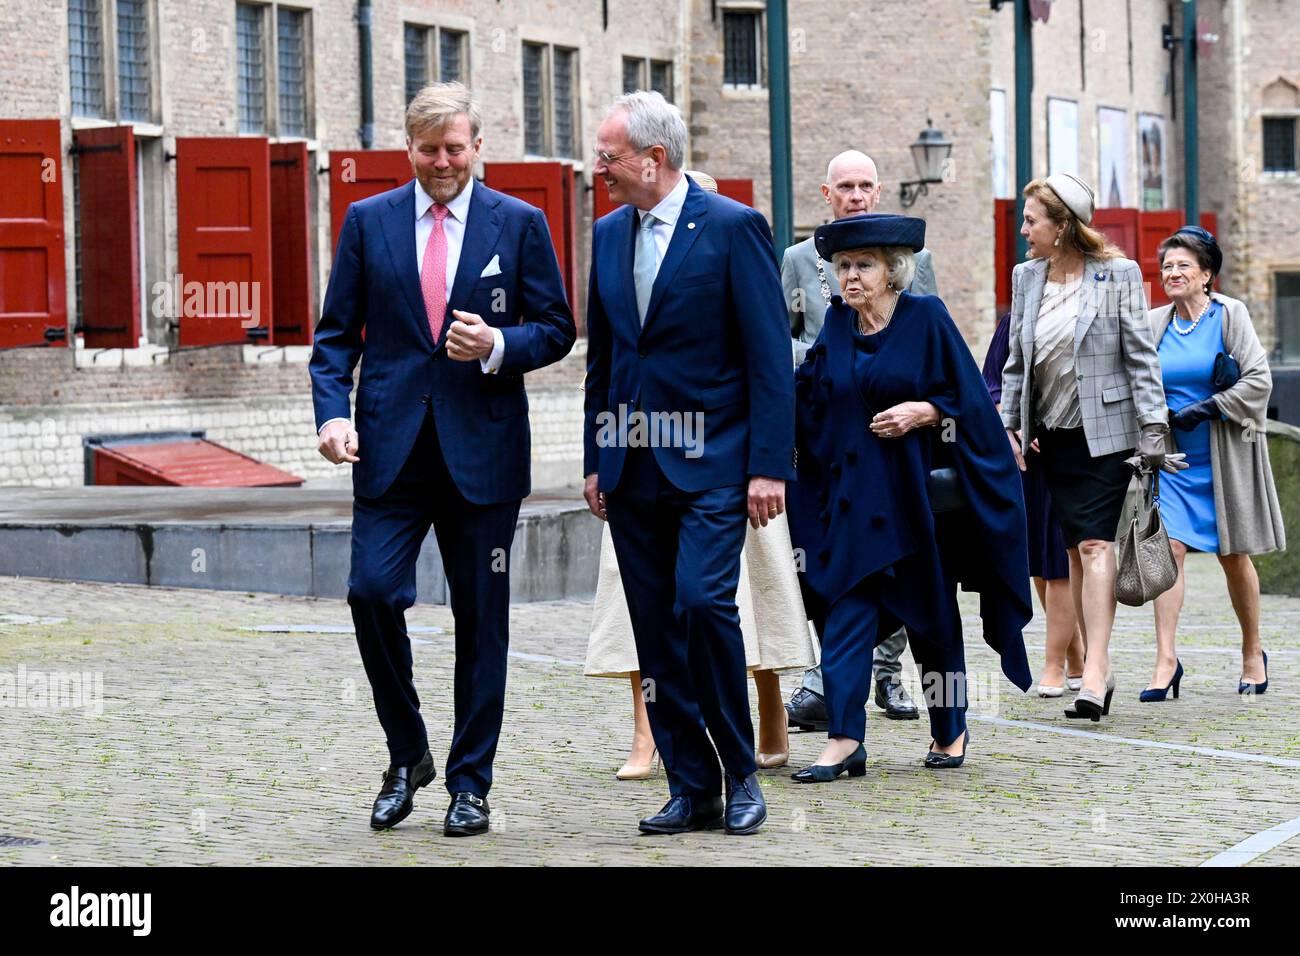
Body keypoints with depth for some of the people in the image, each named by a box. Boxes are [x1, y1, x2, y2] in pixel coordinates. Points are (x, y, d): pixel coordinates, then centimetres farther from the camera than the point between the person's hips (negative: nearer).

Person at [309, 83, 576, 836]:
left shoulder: (520, 224, 3)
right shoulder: (368, 222, 7)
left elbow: (557, 330, 5)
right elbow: (338, 332, 7)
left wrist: (499, 345, -14)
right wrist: (332, 411, -8)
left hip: (482, 452, -1)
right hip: (391, 449, 1)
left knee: (481, 620, 4)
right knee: (373, 592, -11)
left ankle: (470, 782, 15)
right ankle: (408, 756, 10)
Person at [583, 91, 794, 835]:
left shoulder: (734, 228, -6)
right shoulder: (609, 234, 12)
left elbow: (771, 357, -8)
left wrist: (769, 466, -13)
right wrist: (596, 459, 13)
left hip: (710, 465, -6)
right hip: (632, 468, 6)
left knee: (702, 603, -18)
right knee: (657, 633, 5)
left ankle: (740, 773, -2)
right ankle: (692, 787, 11)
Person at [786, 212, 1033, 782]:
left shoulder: (927, 319, -5)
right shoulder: (836, 324, 7)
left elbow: (968, 398, -5)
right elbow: (808, 398, 10)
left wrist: (924, 412, -19)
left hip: (917, 494, -3)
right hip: (853, 496, 3)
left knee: (930, 615, 8)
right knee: (848, 612, -7)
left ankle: (950, 732, 23)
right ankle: (844, 739, -12)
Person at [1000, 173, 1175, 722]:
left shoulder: (1118, 274, -5)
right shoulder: (1026, 278, 9)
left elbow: (1141, 356, -5)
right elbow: (1016, 362, 16)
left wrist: (1152, 429, -9)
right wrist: (1008, 424, 8)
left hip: (1104, 432, -5)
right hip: (1054, 434, 5)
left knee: (1095, 544, -15)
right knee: (1075, 550, 6)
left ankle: (1095, 667, -21)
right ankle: (1096, 672, 11)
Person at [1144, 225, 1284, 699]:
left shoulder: (1230, 315, -4)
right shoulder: (1154, 323, 5)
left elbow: (1258, 380, -10)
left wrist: (1205, 410, -17)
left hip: (1224, 457, -2)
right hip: (1171, 457, 2)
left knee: (1233, 556, 7)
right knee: (1168, 549, -11)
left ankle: (1253, 652, 26)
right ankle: (1166, 661, -12)